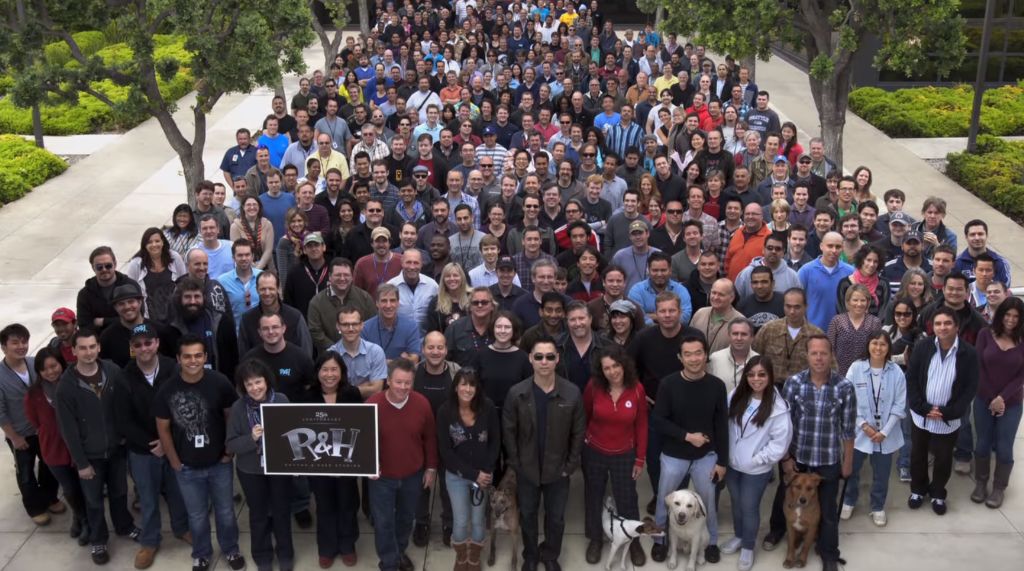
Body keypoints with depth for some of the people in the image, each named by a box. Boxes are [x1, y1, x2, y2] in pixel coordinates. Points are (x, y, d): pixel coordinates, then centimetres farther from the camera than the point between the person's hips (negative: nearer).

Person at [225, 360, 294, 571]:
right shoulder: (238, 408, -14)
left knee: (282, 511, 17)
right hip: (251, 470, 0)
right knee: (258, 514, 17)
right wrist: (251, 439, -28)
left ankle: (285, 554, 38)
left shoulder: (282, 400, -14)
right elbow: (230, 445, -12)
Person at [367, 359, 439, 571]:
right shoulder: (372, 404, -20)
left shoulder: (422, 403, -13)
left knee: (406, 517, 22)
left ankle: (400, 551, 46)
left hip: (412, 475, 3)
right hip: (382, 476, -2)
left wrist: (431, 467, 4)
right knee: (383, 522, 7)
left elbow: (430, 438, 0)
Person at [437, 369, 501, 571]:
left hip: (484, 474, 1)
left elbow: (495, 442, -2)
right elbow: (445, 450, -11)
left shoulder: (487, 407, -12)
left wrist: (486, 471, -12)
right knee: (460, 521, 6)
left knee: (478, 520, 11)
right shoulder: (445, 411, -14)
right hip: (456, 475, -1)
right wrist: (473, 474, -14)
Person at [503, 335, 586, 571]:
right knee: (527, 515, 18)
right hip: (526, 469, 0)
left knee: (556, 517, 16)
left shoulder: (572, 393, -13)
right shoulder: (516, 393, -14)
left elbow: (578, 432, -5)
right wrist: (515, 463, -6)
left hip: (558, 469, 0)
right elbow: (508, 431, -6)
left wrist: (571, 465, -5)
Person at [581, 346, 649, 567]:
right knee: (594, 497, 17)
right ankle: (595, 539, 39)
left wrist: (640, 458, -3)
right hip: (593, 453, 0)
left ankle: (634, 540, 35)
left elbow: (641, 426, -6)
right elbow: (584, 416, -1)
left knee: (627, 499, 12)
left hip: (624, 455, 0)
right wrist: (582, 442, 5)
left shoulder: (637, 389, -15)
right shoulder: (593, 386, -17)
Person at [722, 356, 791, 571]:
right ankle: (739, 537, 45)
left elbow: (780, 442, -17)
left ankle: (748, 547, 32)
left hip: (756, 470, -4)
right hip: (732, 463, 4)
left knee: (749, 508, 11)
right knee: (736, 503, 23)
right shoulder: (736, 396, -7)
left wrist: (757, 459, -15)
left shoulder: (778, 408, -21)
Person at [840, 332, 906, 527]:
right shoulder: (856, 368, -10)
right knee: (851, 469, 15)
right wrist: (863, 424, -12)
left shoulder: (896, 372, -10)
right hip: (859, 431, 0)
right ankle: (849, 501, 39)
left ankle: (878, 507, 35)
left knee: (881, 474, 13)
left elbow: (899, 405, -6)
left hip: (886, 434, 0)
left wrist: (885, 431, -10)